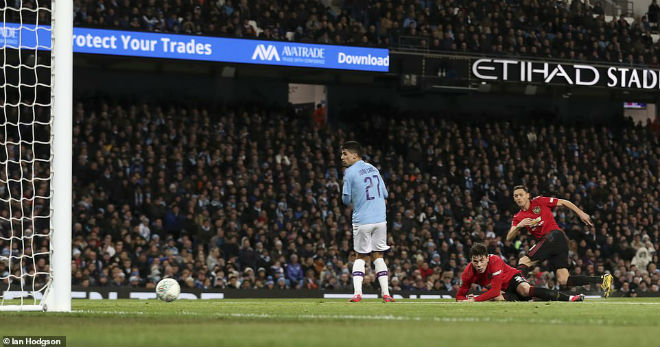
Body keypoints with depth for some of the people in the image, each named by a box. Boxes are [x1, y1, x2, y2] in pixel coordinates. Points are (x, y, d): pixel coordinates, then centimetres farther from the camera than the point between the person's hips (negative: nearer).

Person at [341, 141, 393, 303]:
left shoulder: (350, 172, -6)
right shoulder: (373, 169, 11)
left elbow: (346, 200, -3)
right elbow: (385, 194, 16)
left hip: (362, 221, -4)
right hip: (380, 219, 4)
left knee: (361, 257, 8)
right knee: (378, 256, 11)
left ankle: (357, 293, -4)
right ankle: (386, 293, 4)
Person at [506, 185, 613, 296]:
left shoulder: (539, 201, 5)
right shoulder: (518, 217, 18)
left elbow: (563, 202, 11)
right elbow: (509, 238, 9)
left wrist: (581, 213, 5)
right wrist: (518, 226, -9)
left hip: (555, 235, -6)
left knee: (524, 261, -19)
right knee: (563, 281, -7)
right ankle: (602, 279, -7)